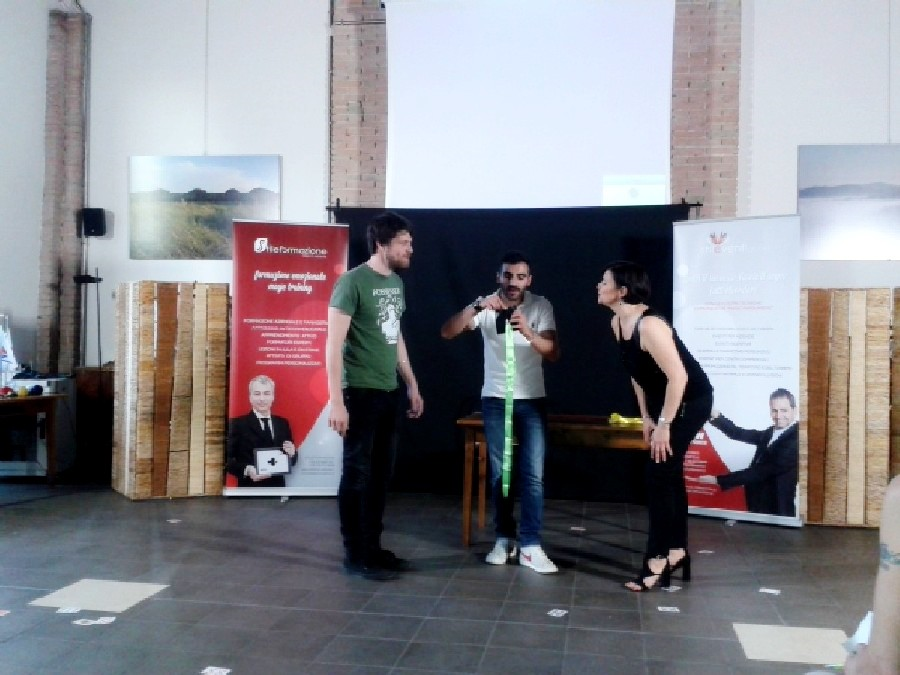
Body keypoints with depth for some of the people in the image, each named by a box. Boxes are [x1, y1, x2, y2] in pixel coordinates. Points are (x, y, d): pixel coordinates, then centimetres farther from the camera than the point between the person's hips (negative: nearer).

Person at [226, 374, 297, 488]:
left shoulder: (283, 423, 11)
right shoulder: (237, 424, -4)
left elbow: (291, 461, 14)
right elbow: (228, 459, -10)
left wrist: (292, 453, -8)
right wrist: (246, 470, -27)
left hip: (277, 488, 5)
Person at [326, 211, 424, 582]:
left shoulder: (396, 283, 11)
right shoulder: (353, 281, -13)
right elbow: (333, 344, -16)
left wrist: (412, 384, 19)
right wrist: (336, 401, -20)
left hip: (389, 393, 8)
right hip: (361, 393, -8)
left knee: (380, 474, 13)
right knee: (357, 474, 2)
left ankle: (373, 547, 25)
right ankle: (355, 555, 13)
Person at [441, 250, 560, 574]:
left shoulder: (541, 306, -4)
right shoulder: (485, 307, -4)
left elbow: (553, 353, -12)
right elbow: (447, 332, -17)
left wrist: (528, 333, -30)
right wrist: (476, 306, -31)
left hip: (532, 401, 0)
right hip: (495, 400, 1)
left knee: (533, 474, -5)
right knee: (499, 472, 7)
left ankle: (530, 546, 1)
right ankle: (504, 538, 20)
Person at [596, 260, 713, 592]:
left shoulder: (649, 326, -29)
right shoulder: (617, 323, -1)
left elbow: (679, 377, -29)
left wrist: (663, 424, -24)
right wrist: (646, 417, 7)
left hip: (690, 400, -9)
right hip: (662, 399, 9)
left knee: (659, 474, -9)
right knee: (669, 472, 14)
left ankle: (657, 560, 2)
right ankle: (677, 552, 27)